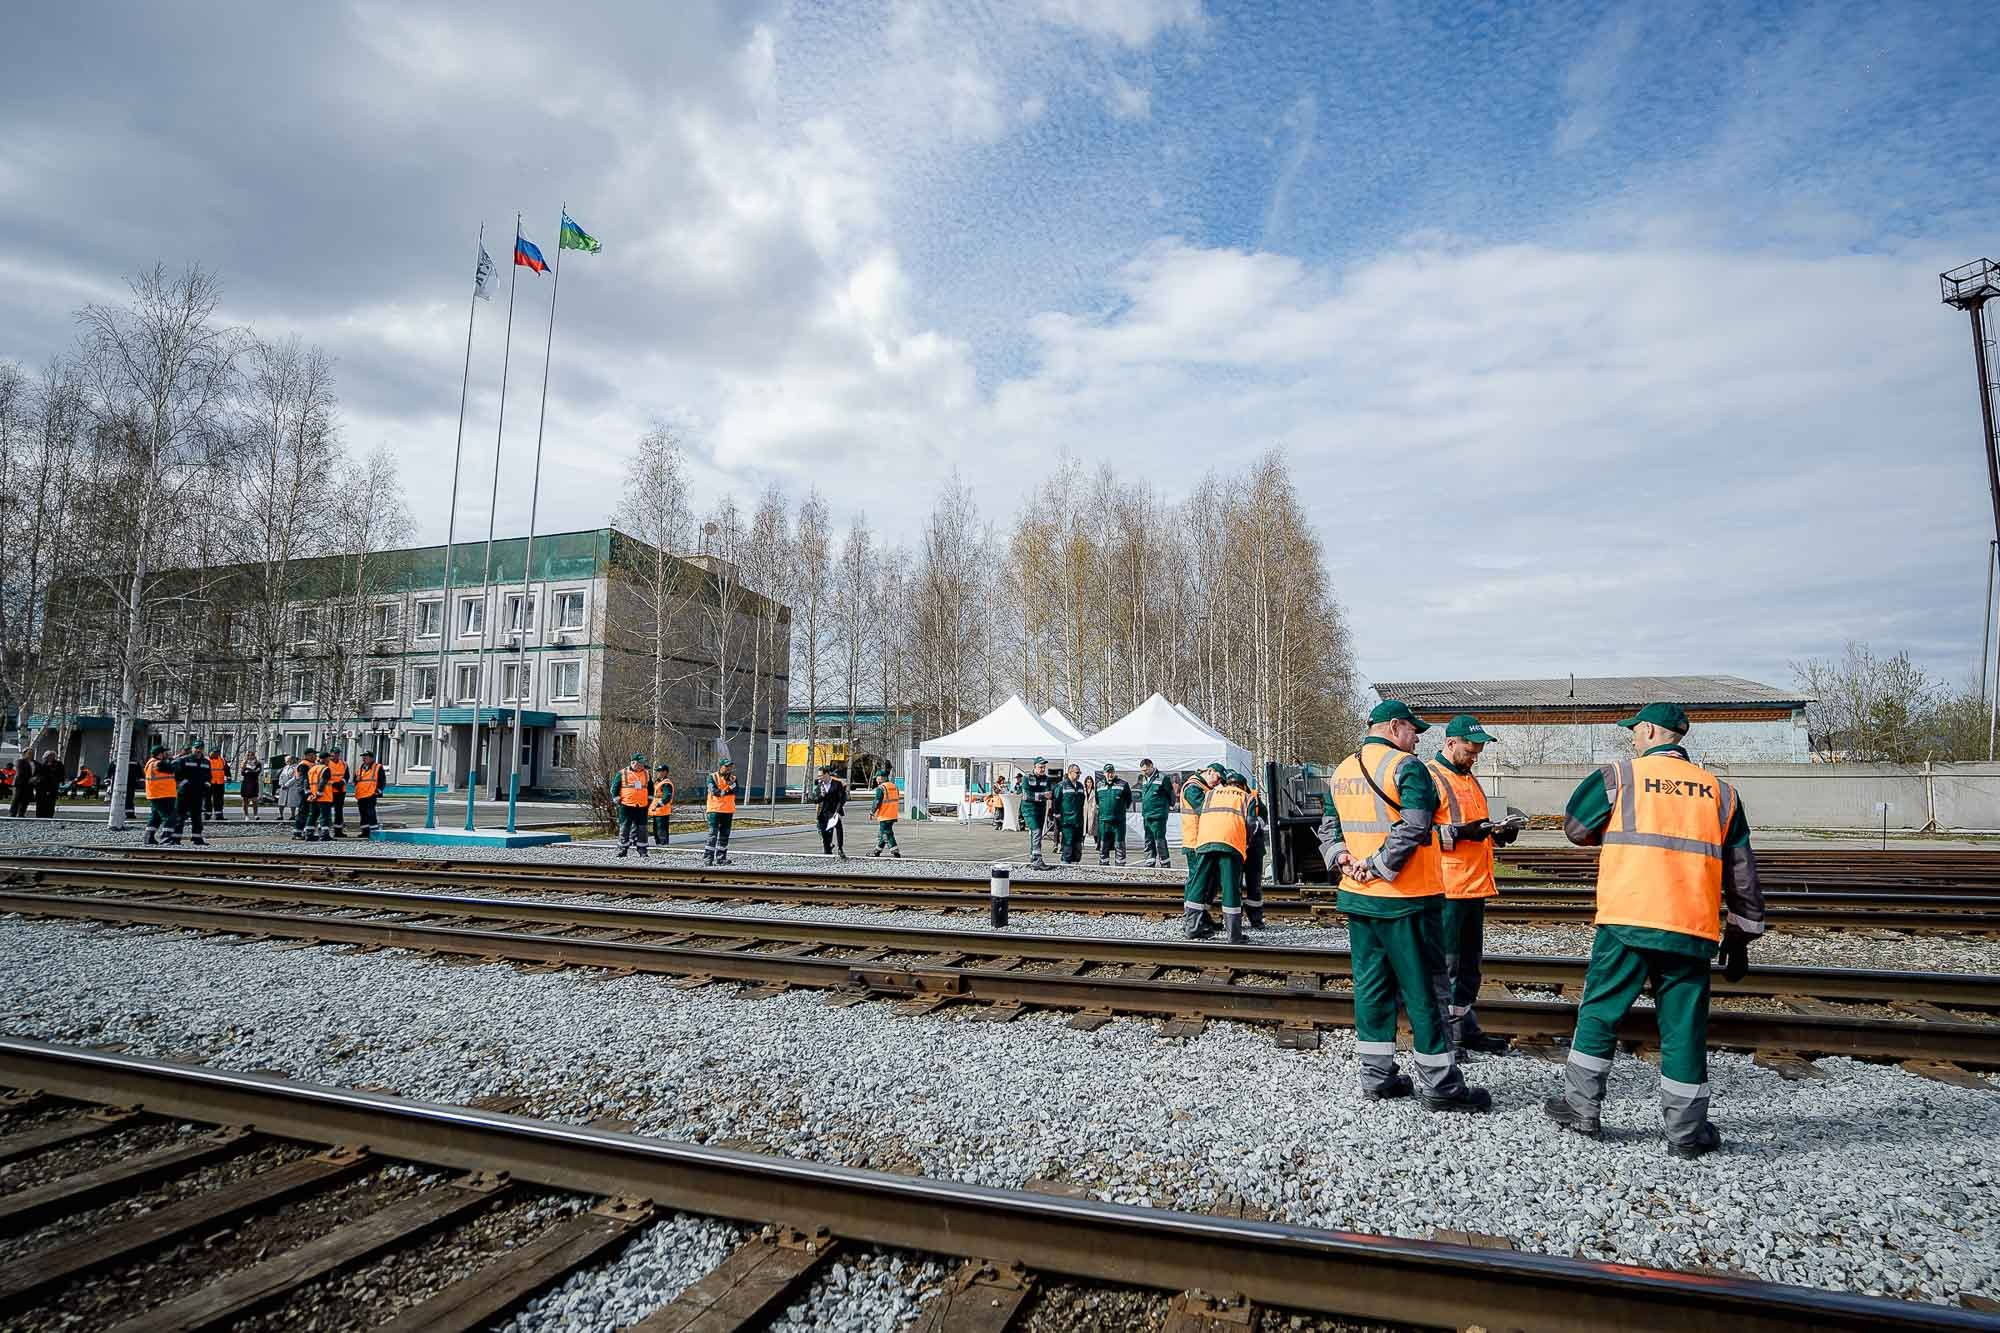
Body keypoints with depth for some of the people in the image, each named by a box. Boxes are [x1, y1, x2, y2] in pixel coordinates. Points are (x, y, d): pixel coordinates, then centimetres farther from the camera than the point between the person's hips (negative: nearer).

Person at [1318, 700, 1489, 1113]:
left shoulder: (1343, 769, 12)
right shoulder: (1407, 767, -13)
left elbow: (1329, 826, 15)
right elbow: (1412, 828, -24)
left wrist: (1339, 857, 1)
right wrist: (1378, 867, -18)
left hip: (1357, 897, 7)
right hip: (1405, 899, -7)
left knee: (1371, 986, 13)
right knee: (1422, 991, 2)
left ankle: (1376, 1076, 19)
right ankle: (1441, 1086, 11)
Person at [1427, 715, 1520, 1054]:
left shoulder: (1470, 778, 19)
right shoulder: (1429, 777, -10)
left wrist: (1498, 832, 9)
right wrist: (1460, 832, -26)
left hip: (1475, 886, 9)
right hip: (1445, 888, -9)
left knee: (1469, 961, 16)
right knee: (1444, 963, -5)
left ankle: (1466, 1029, 26)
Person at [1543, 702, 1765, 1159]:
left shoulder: (1619, 776, 0)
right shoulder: (1721, 791, 12)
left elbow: (1576, 828, 11)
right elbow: (1742, 873, 15)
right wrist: (1740, 938, 21)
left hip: (1626, 920, -3)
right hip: (1692, 929, 3)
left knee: (1600, 1012, 9)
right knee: (1683, 1026, 10)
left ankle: (1580, 1106, 15)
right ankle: (1686, 1131, 17)